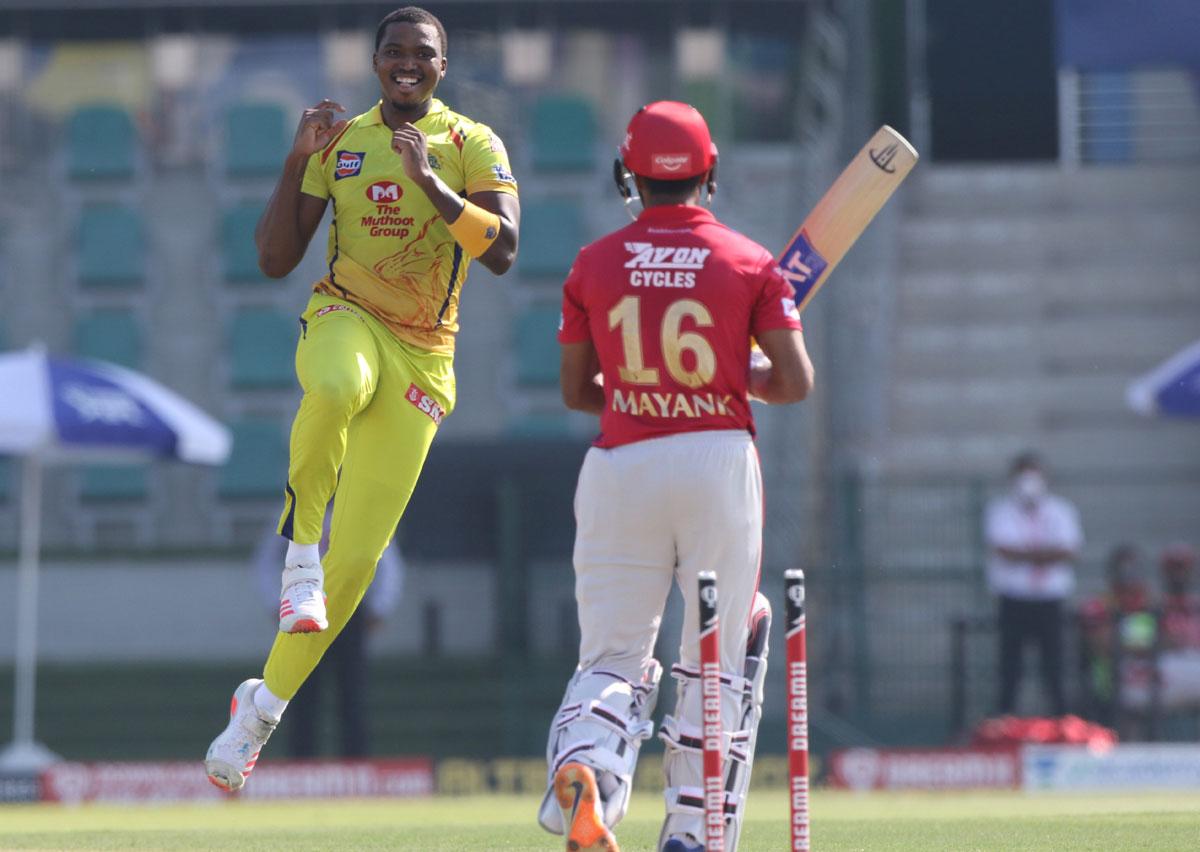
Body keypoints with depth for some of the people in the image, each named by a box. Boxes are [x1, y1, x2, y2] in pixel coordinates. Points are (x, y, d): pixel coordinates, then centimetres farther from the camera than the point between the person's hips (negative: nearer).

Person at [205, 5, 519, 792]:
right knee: (337, 388, -42)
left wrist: (432, 183, -24)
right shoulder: (341, 142, 8)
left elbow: (502, 252, -14)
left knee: (356, 558, -5)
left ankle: (263, 707, 10)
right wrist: (299, 162, -8)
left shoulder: (472, 145, 1)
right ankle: (299, 550, -24)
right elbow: (275, 261, 4)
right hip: (344, 321, 0)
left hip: (420, 359, 0)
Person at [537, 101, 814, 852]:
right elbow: (796, 382, -6)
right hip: (719, 460, -1)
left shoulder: (594, 265, 4)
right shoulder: (749, 264, -1)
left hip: (621, 467, 1)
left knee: (614, 654, 5)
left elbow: (576, 391, 9)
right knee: (717, 656, 9)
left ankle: (583, 768, -25)